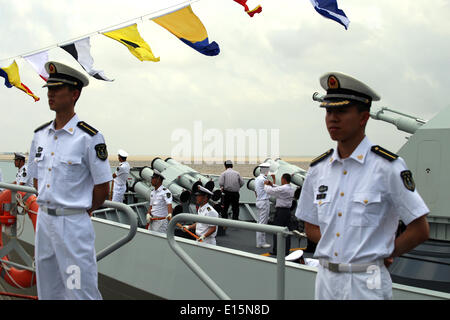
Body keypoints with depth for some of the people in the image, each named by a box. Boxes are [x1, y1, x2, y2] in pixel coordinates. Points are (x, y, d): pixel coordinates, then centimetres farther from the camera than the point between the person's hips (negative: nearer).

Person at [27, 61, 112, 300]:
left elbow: (102, 188, -9)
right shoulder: (40, 135, 7)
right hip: (43, 219, 7)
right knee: (46, 291, 19)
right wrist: (48, 206, 11)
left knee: (80, 292, 1)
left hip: (73, 224, -6)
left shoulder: (89, 137, -13)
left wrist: (83, 211, 1)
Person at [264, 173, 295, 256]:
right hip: (288, 211, 8)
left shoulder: (282, 189, -17)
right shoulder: (292, 189, 10)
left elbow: (270, 191, -11)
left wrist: (266, 185, 6)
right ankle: (286, 250, 14)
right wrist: (272, 184, 22)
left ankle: (276, 250, 5)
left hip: (280, 211, -8)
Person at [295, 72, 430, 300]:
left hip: (367, 283, -4)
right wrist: (341, 249, -3)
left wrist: (380, 255, -4)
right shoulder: (317, 169, 3)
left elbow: (420, 230, -6)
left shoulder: (388, 167, -10)